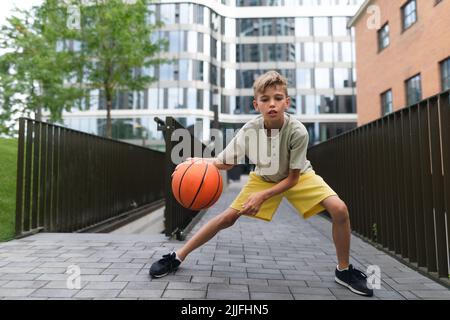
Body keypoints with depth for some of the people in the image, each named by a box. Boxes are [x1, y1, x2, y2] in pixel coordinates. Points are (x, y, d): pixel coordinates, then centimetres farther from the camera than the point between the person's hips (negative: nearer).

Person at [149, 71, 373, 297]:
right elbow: (225, 163, -20)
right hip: (263, 178, 1)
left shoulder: (298, 132, -32)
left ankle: (344, 271, 5)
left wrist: (263, 196, -32)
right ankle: (178, 257, 10)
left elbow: (292, 178, -22)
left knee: (339, 209, -21)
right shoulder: (249, 130, -28)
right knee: (228, 217, -8)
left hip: (298, 177, 0)